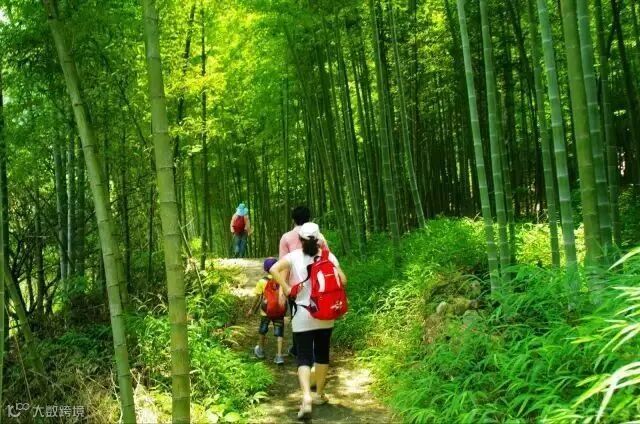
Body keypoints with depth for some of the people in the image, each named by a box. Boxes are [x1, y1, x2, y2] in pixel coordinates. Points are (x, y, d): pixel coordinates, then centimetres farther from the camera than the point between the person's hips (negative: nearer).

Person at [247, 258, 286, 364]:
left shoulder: (262, 281, -8)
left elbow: (258, 298, -2)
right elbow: (285, 295, -1)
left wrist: (252, 309, 10)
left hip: (265, 312, 0)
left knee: (262, 330, 21)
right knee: (279, 332, 7)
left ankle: (260, 350, 38)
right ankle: (279, 355, -1)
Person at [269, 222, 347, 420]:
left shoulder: (293, 256, -6)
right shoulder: (328, 256, -2)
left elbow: (274, 269, -20)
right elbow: (342, 280, -6)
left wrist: (287, 289, -10)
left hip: (302, 315, -2)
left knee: (304, 357, 2)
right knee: (322, 354, 18)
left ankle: (307, 398, -16)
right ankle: (319, 394, 29)